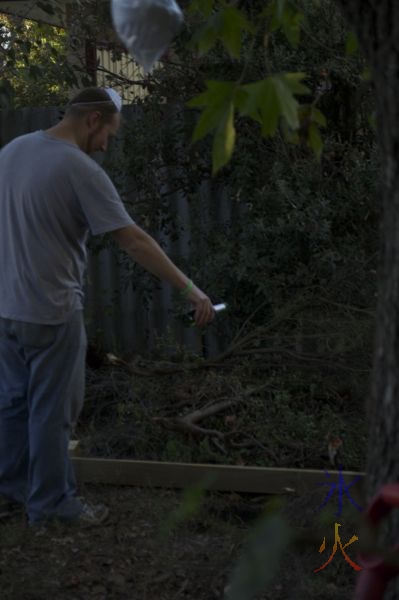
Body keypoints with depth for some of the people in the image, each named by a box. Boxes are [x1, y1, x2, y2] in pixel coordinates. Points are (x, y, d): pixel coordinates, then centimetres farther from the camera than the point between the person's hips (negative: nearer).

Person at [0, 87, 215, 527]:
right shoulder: (80, 169, -18)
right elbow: (134, 241, -20)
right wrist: (190, 289, -17)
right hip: (51, 312, -8)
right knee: (51, 411, 5)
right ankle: (49, 503, 16)